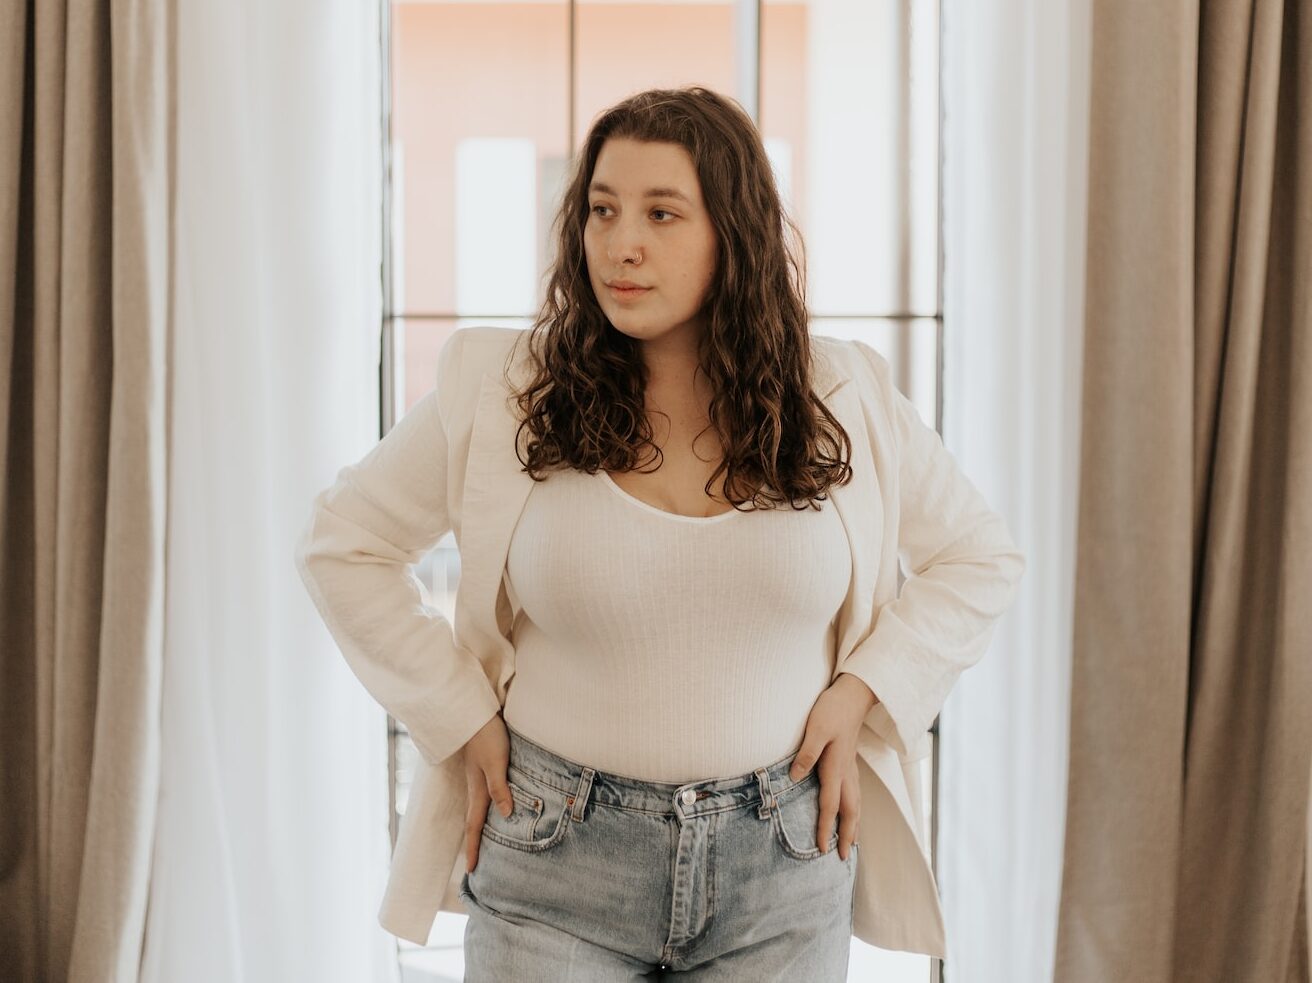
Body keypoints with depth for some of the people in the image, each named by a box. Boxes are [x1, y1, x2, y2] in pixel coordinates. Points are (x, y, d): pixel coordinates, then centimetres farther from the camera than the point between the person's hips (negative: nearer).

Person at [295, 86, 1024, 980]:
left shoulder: (847, 400, -2)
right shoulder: (502, 388, -5)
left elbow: (983, 557, 11)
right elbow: (344, 545, 5)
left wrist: (864, 693, -2)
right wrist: (459, 716, -2)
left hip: (781, 871, 1)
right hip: (555, 873, -1)